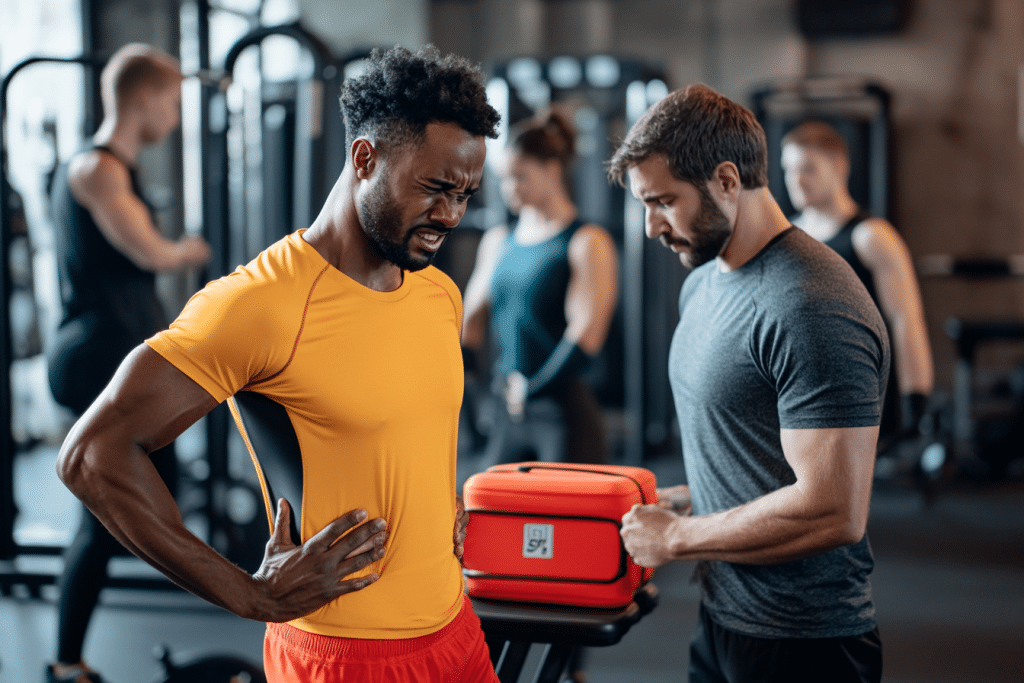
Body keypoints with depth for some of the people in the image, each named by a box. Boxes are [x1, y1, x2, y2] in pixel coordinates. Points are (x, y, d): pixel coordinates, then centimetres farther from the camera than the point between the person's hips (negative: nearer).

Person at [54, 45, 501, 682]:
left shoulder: (442, 295, 5)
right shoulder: (260, 302, -19)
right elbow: (91, 454, -21)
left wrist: (451, 510, 6)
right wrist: (252, 595, -20)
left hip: (456, 629, 7)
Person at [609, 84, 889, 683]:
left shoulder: (812, 308, -22)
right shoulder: (703, 282, 9)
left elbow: (831, 511, -26)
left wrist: (675, 537, -16)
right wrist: (685, 499, 4)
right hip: (721, 618, 8)